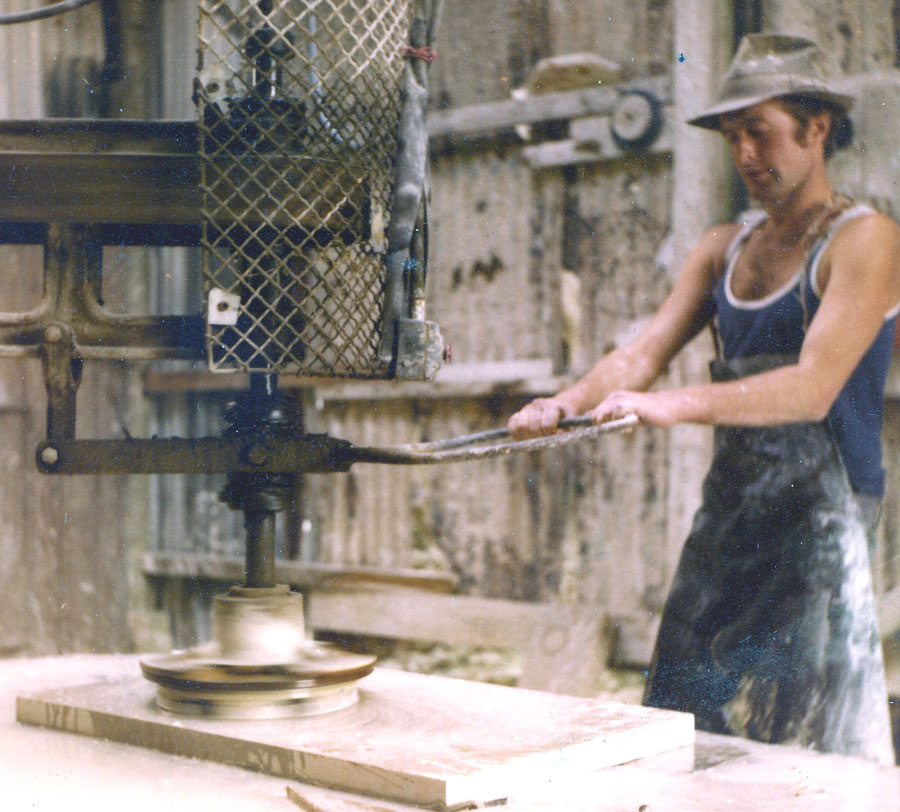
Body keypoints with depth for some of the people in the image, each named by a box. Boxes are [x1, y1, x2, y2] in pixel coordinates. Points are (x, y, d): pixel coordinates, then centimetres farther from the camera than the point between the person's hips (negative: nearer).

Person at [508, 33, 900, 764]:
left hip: (819, 519, -6)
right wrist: (570, 402, -15)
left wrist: (674, 405, -31)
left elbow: (813, 388, -21)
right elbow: (643, 354, 5)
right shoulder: (723, 249, 14)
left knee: (803, 747, -4)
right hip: (727, 512, 7)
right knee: (687, 729, 9)